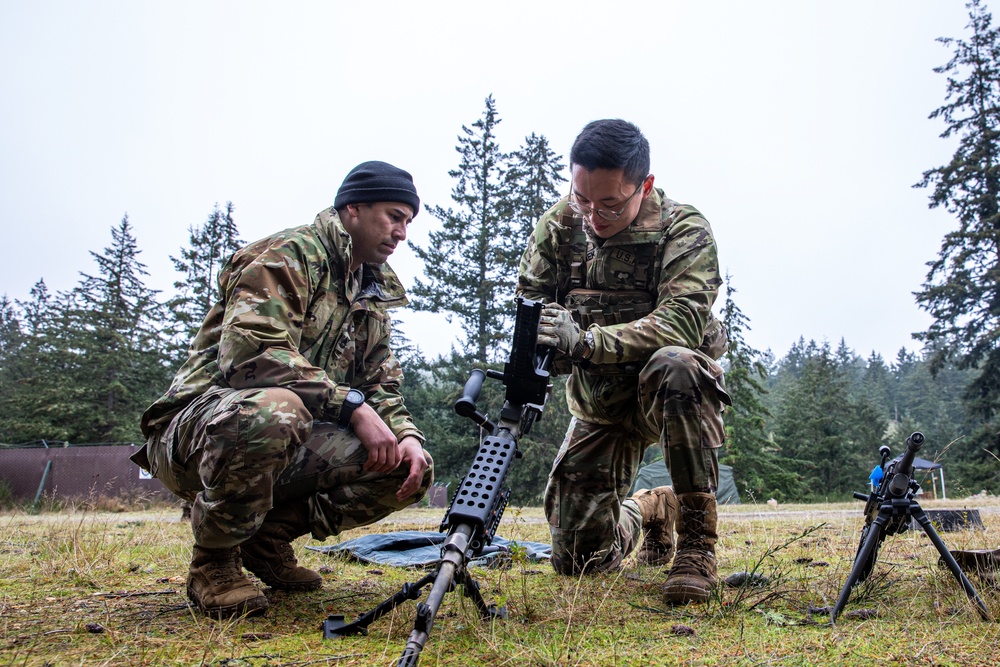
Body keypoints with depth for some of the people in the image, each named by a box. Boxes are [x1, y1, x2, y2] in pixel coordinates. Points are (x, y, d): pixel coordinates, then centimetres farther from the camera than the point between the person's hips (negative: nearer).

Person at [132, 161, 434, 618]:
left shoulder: (373, 294, 16)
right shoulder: (290, 255, -10)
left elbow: (382, 385, 13)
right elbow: (250, 351, -26)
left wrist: (406, 435, -8)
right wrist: (350, 405, -27)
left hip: (288, 450, 7)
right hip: (197, 427, -7)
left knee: (410, 469, -11)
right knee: (271, 411, -42)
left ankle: (270, 535, 6)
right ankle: (213, 561, -13)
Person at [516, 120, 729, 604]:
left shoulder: (684, 232, -17)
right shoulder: (558, 226, -4)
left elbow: (683, 321, -31)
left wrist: (586, 340, -42)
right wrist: (534, 350, -24)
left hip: (670, 395, -3)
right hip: (598, 405, 4)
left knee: (674, 366, -41)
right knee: (577, 560, 2)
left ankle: (696, 542, -25)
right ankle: (651, 511, 37)